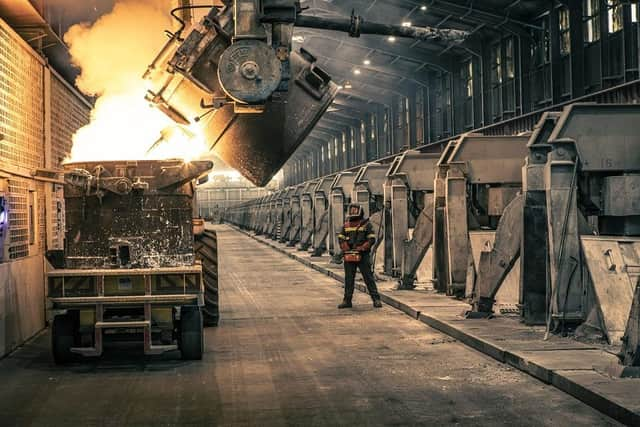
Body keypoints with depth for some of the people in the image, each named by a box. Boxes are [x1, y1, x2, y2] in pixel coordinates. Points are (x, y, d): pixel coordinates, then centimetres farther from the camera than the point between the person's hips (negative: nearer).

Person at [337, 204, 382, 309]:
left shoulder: (366, 225, 0)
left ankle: (376, 299, 0)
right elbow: (341, 238, 12)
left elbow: (372, 239, -4)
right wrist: (346, 249, -5)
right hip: (349, 256, 4)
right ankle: (347, 301, 14)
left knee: (368, 277, -3)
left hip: (363, 255, -4)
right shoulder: (346, 225, 11)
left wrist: (361, 248, -15)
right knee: (348, 279, 8)